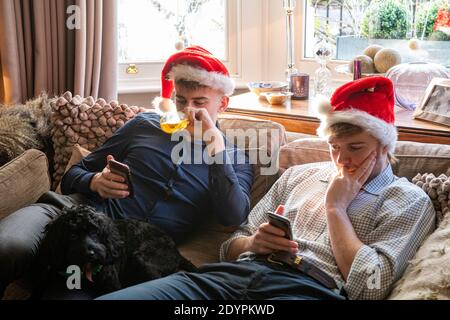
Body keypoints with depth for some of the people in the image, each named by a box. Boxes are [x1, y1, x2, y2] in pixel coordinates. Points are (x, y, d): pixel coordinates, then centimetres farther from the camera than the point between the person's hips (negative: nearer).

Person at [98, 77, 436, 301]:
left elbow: (369, 288, -6)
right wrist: (253, 243, -1)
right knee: (109, 297, -19)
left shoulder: (409, 201, 10)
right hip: (239, 272, 5)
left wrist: (335, 208, 0)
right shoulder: (299, 174, 23)